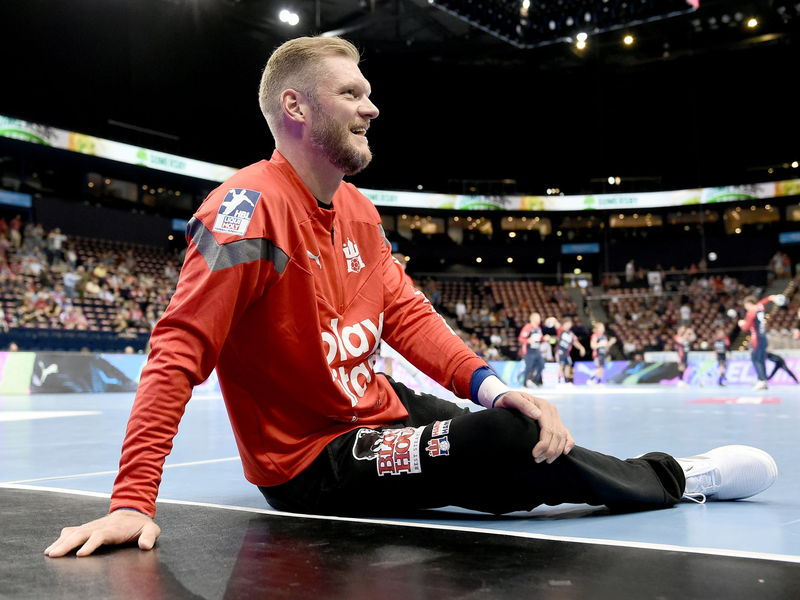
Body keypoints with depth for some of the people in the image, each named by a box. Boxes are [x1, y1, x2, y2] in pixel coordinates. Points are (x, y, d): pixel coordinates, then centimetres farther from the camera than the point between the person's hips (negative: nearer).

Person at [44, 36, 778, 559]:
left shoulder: (358, 210, 5)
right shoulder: (253, 206, -22)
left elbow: (408, 315, 7)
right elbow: (179, 351, -26)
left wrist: (491, 385, -9)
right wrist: (133, 499, -33)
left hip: (377, 417, 9)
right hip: (311, 464, -9)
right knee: (512, 440, -19)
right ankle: (672, 479, 6)